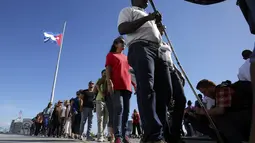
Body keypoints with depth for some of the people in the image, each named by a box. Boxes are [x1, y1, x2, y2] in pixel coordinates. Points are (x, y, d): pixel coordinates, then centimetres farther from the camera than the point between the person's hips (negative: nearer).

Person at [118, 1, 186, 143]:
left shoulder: (151, 18, 42)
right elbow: (122, 29, 0)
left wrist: (157, 23, 19)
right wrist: (147, 18, -3)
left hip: (160, 52, 7)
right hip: (141, 47, -7)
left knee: (165, 92, -7)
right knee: (147, 87, -26)